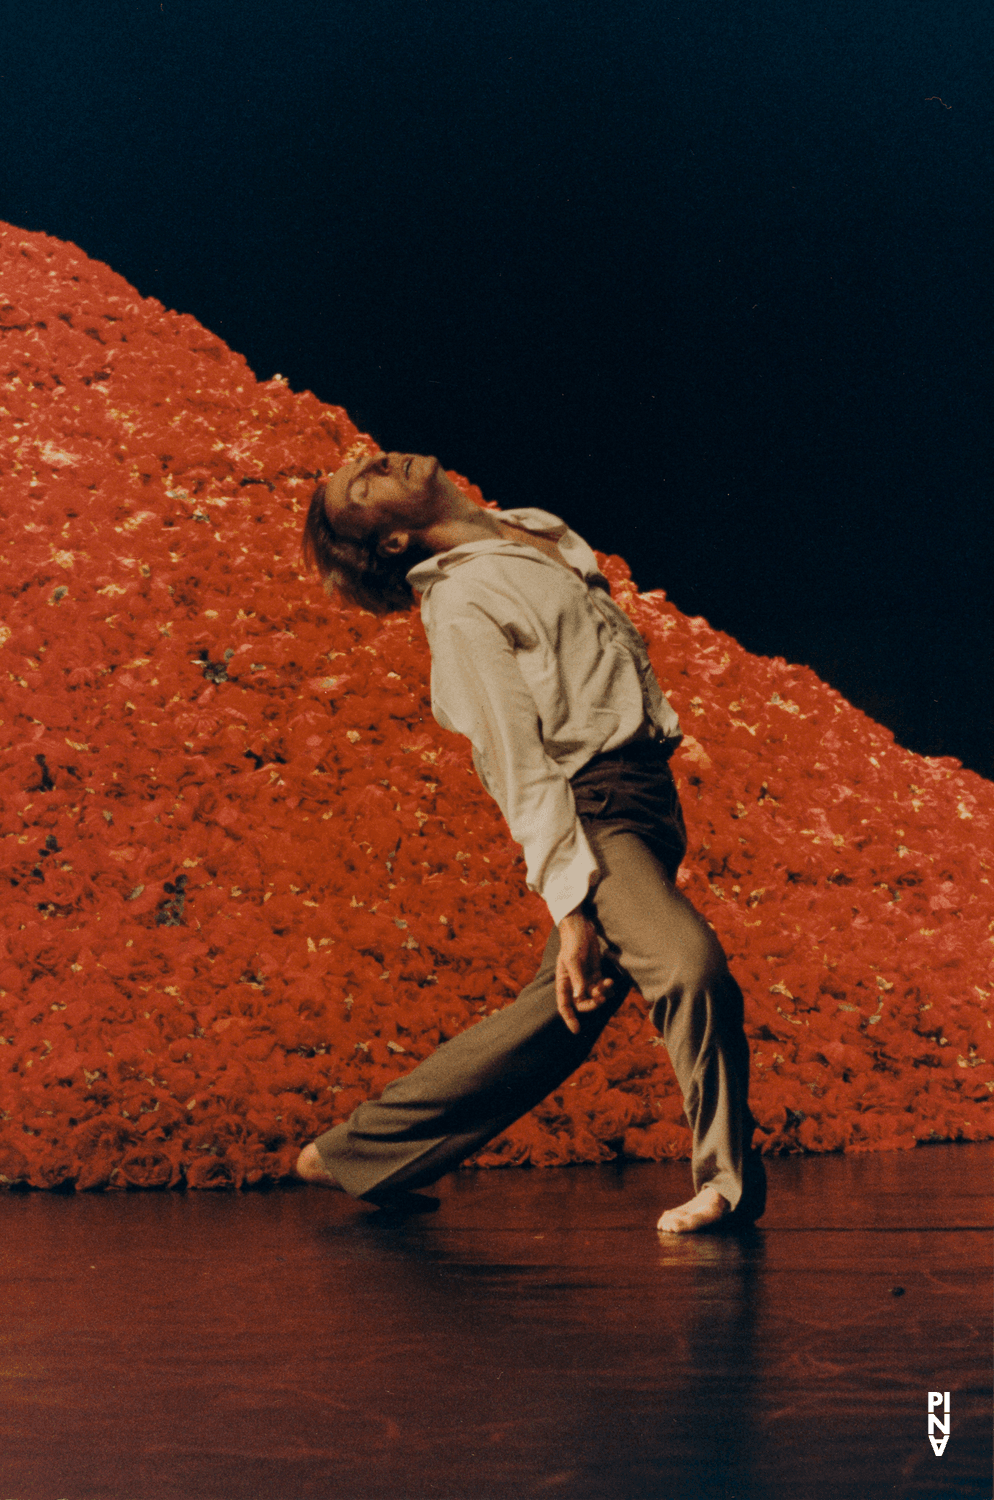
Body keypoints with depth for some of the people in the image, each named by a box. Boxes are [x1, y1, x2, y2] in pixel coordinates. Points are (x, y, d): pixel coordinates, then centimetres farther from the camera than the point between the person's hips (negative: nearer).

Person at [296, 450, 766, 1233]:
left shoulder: (540, 529, 14)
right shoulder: (463, 607, -12)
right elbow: (520, 767, -17)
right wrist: (571, 908, -21)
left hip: (646, 794, 9)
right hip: (595, 808, -9)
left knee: (559, 1015, 12)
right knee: (693, 965, -27)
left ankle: (356, 1155, 23)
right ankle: (727, 1181, -7)